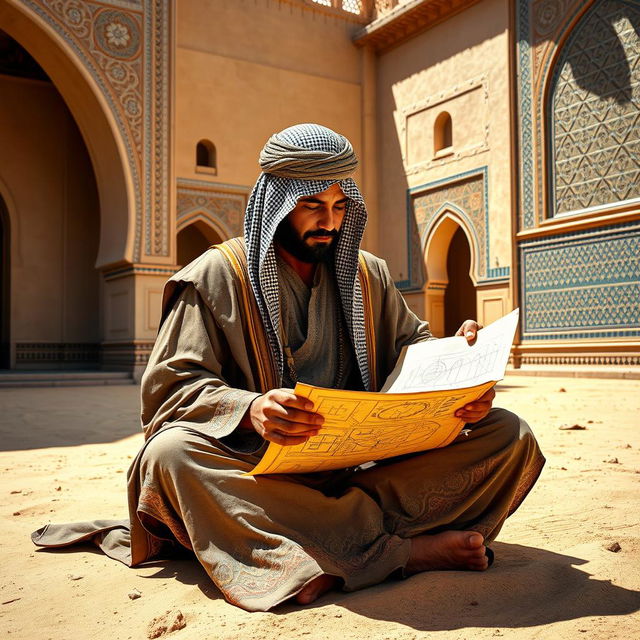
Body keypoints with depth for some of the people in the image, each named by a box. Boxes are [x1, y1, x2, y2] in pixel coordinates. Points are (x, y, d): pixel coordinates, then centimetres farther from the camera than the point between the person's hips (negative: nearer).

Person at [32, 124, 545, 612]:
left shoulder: (369, 276, 16)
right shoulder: (219, 275, 2)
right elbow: (170, 385, -6)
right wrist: (249, 410, -27)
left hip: (359, 468, 3)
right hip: (259, 467, -3)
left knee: (509, 436, -12)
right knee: (172, 453, -35)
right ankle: (406, 551, -32)